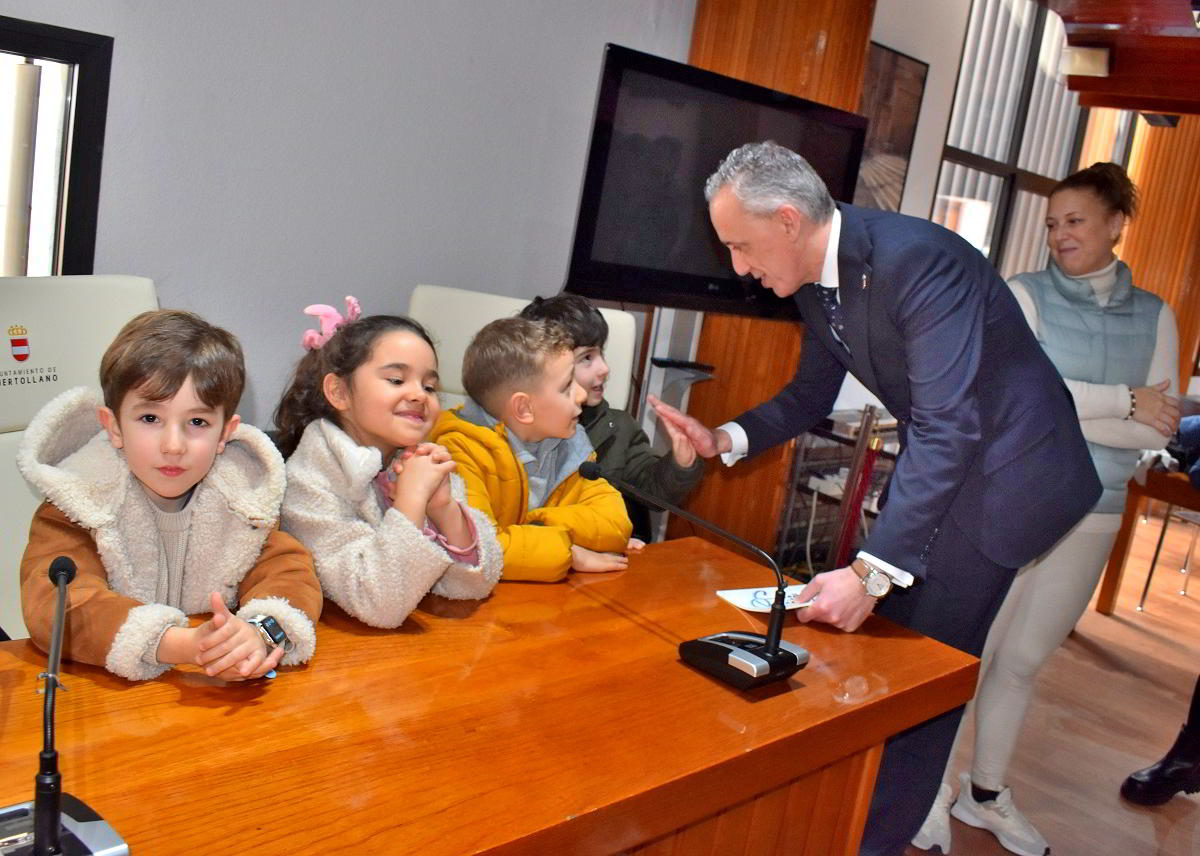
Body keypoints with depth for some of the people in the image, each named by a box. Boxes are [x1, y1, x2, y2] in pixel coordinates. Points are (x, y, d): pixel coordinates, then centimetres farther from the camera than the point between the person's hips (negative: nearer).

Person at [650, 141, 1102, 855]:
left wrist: (873, 571, -37)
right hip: (934, 463, 9)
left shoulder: (917, 257, -29)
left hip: (1003, 470, -8)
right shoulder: (816, 282, -1)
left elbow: (948, 425, -34)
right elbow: (811, 394, 12)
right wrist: (725, 439, -5)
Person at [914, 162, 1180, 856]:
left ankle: (985, 792, 31)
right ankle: (933, 789, 19)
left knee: (1026, 659, 15)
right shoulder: (1023, 296, -5)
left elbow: (1158, 431, -3)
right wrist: (1122, 402, -15)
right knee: (971, 652, 2)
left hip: (1091, 518, 4)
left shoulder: (1155, 317, 6)